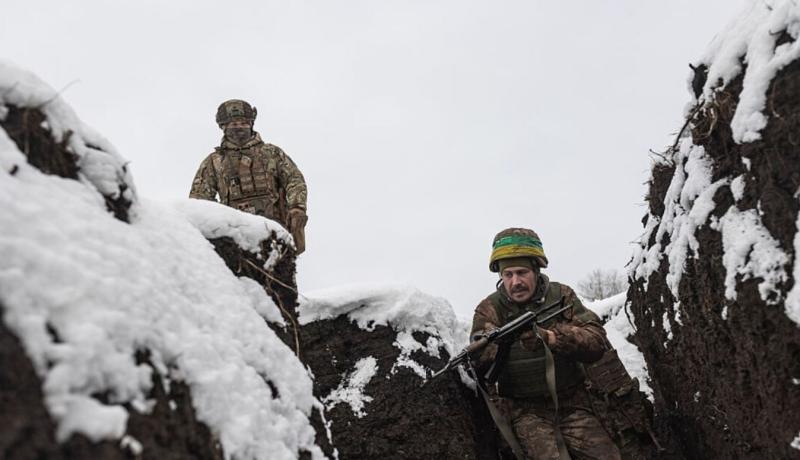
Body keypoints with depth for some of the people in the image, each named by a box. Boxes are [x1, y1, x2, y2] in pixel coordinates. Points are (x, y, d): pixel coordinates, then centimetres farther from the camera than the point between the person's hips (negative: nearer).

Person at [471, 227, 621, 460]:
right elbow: (480, 367, -14)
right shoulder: (489, 310, -3)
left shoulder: (561, 295, 2)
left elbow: (597, 342, -9)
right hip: (526, 410, -2)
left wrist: (550, 336, -26)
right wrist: (498, 344, -36)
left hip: (572, 403, 2)